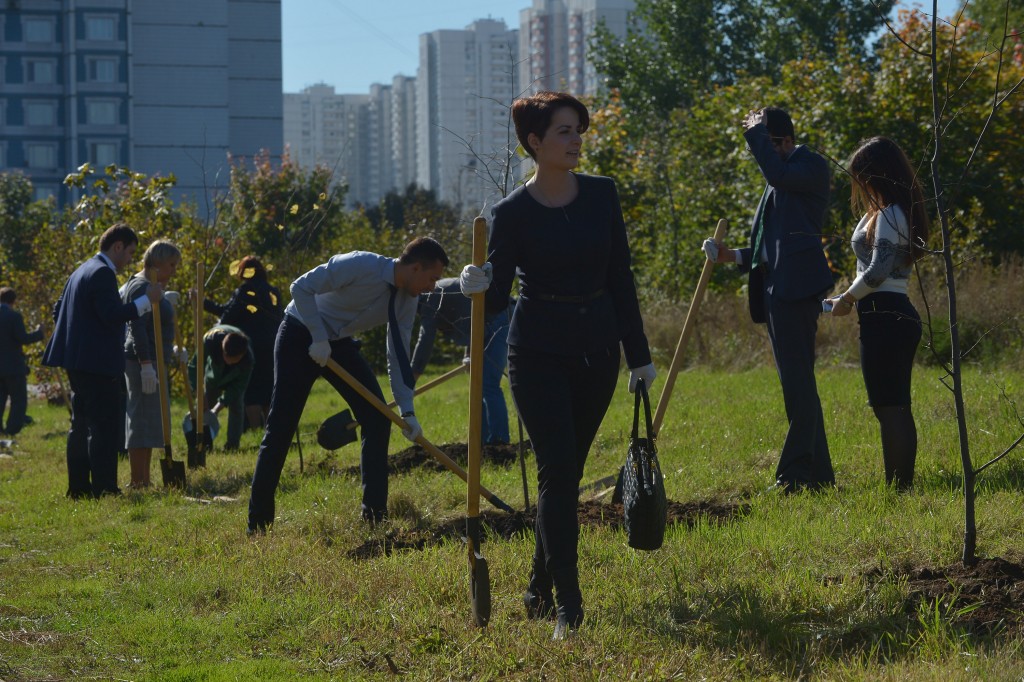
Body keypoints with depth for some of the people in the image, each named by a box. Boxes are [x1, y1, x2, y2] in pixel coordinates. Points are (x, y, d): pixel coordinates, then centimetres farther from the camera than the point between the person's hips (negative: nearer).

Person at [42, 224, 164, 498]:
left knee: (82, 424, 14)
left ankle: (78, 486, 17)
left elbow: (58, 310, 23)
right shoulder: (103, 273, -14)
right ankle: (103, 488, -11)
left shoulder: (82, 271, 17)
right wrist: (147, 300, -17)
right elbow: (113, 315, -23)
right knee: (104, 425, -9)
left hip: (78, 360, 11)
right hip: (98, 363, -11)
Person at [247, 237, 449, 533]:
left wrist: (407, 411, -7)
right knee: (280, 428, -10)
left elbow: (398, 357, 1)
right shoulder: (361, 266, -26)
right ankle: (258, 522, -4)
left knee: (377, 417, -6)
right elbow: (301, 288, -25)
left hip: (339, 343, 7)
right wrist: (318, 339, -27)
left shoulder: (407, 300, -4)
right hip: (301, 335, -7)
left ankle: (375, 514, 0)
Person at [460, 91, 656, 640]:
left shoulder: (601, 195, 3)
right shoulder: (513, 213, -7)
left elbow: (620, 279, 7)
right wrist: (478, 287, -29)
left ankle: (539, 591, 23)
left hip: (596, 351, 4)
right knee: (558, 471, -12)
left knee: (566, 473, 9)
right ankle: (567, 607, -13)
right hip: (539, 353, -4)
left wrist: (639, 354, 7)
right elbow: (496, 296, -6)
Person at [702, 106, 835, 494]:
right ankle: (818, 473, 15)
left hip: (796, 285, -10)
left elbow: (778, 174, -25)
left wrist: (755, 132, -12)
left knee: (797, 379, -12)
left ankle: (798, 473, -13)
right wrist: (735, 256, 10)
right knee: (796, 382, 11)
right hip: (774, 288, 10)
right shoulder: (780, 180, 23)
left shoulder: (812, 167, -4)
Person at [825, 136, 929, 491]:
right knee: (897, 408, 12)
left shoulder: (888, 215, -13)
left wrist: (847, 298, -6)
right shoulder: (897, 212, 17)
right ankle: (903, 485, 14)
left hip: (883, 316, -10)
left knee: (889, 408, -10)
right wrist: (851, 299, 12)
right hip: (900, 314, 10)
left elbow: (878, 270, -21)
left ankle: (897, 487, -12)